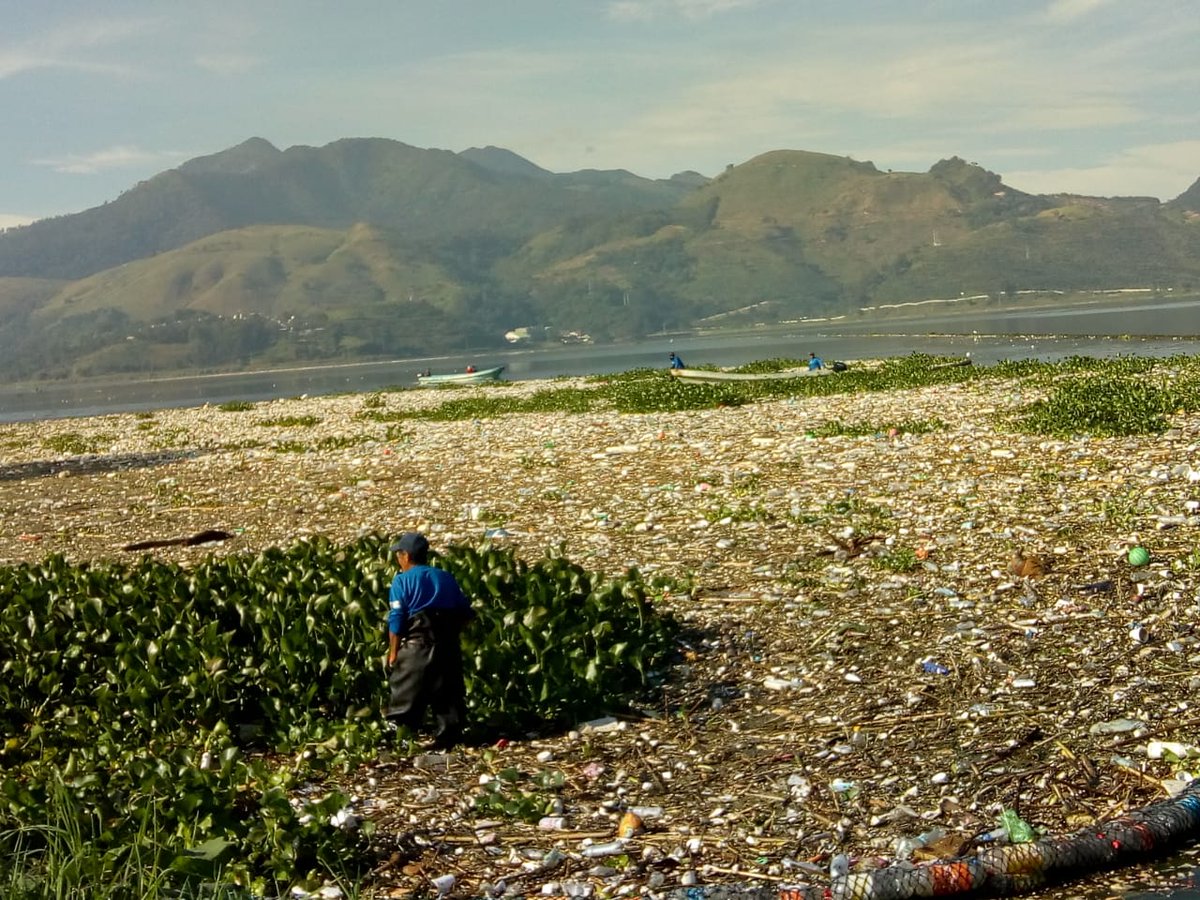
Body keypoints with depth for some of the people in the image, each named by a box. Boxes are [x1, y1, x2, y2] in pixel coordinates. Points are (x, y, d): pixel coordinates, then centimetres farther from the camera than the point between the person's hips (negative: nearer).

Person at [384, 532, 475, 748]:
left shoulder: (402, 580, 1)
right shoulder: (446, 578, 15)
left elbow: (396, 619, -7)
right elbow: (466, 613, 11)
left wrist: (393, 651, -1)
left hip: (417, 643, -4)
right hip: (448, 645, 4)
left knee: (405, 697, 3)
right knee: (447, 695, 10)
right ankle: (448, 736, 10)